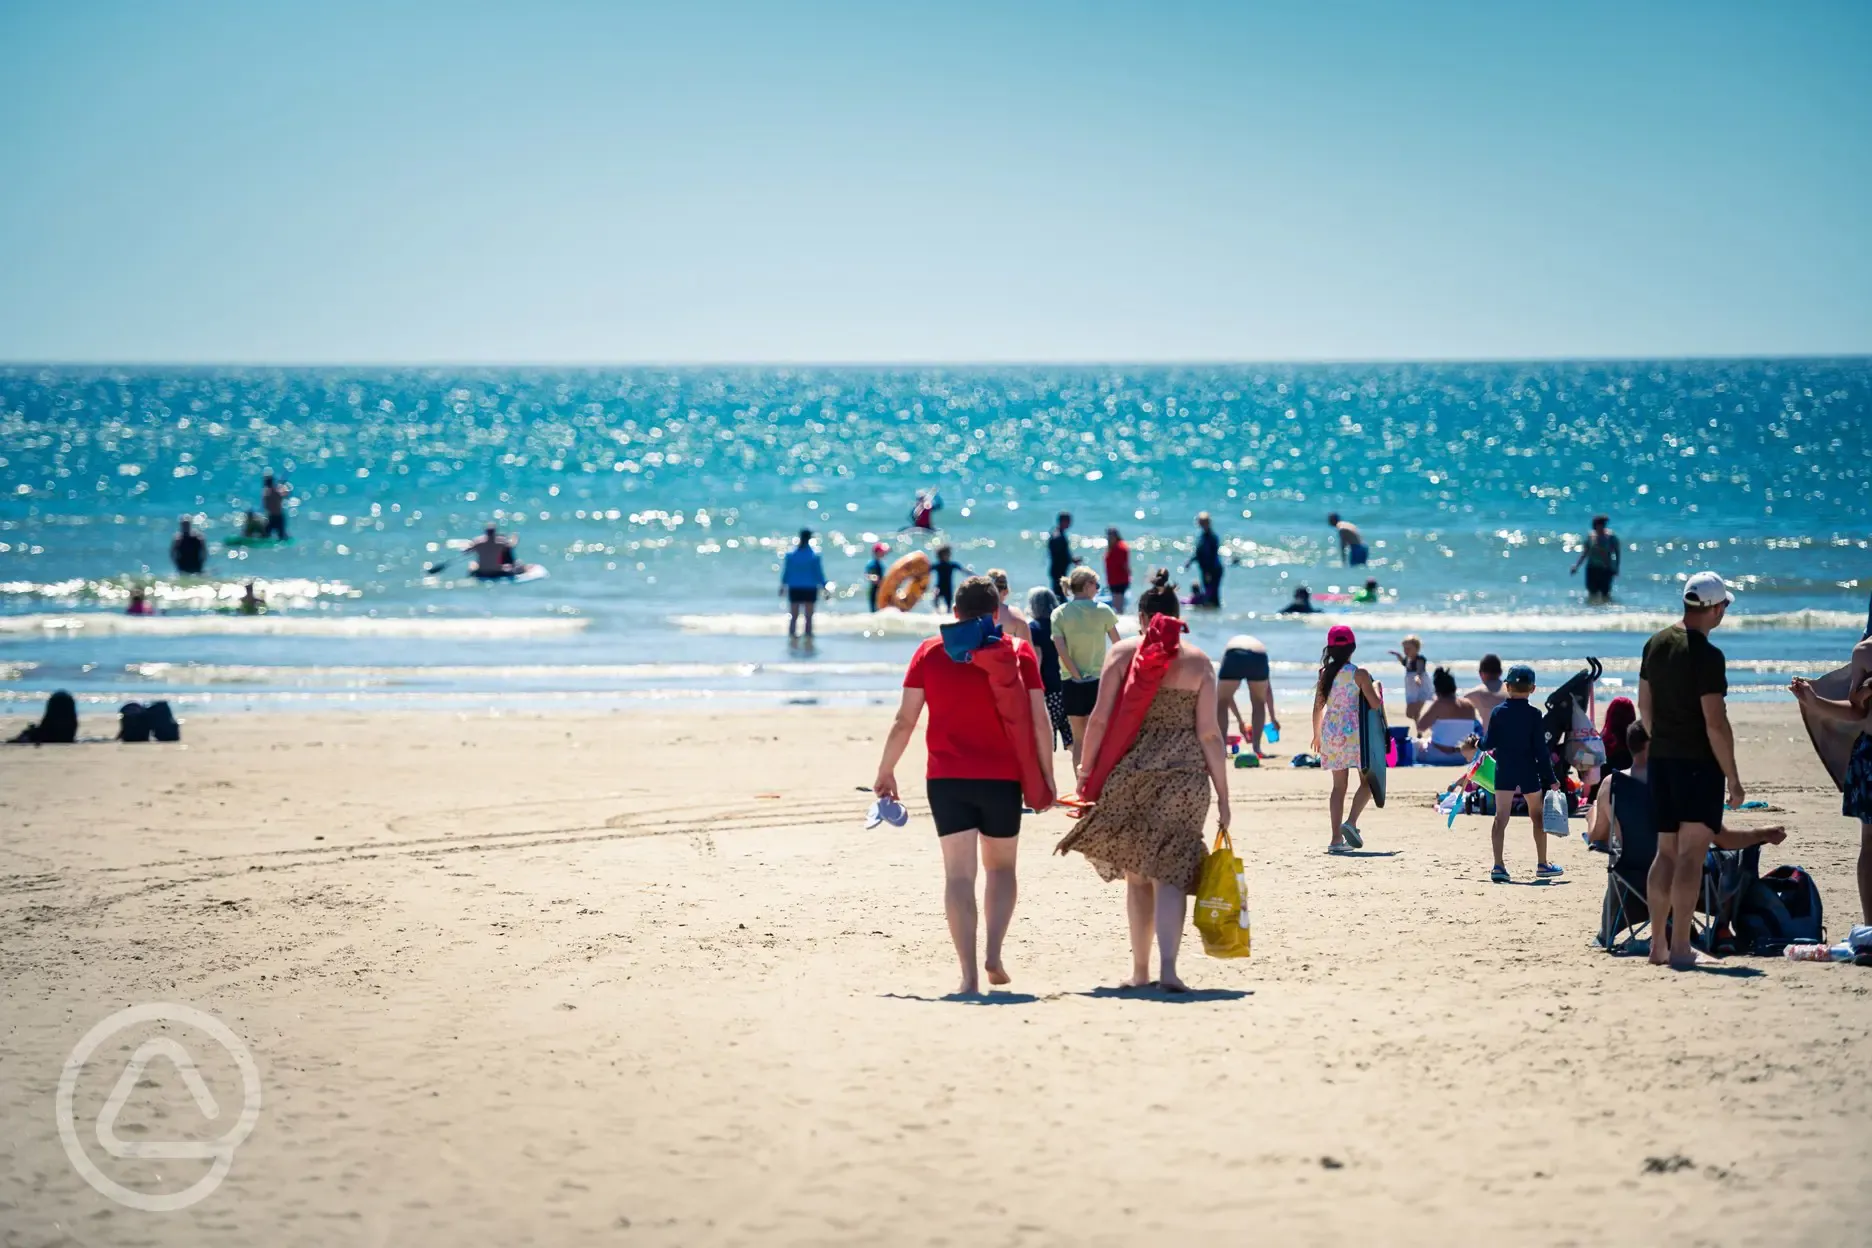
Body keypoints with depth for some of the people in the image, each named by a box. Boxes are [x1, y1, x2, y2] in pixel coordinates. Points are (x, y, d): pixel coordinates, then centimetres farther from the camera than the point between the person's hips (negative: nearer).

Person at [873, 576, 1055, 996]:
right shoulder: (1018, 652, 1)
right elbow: (1039, 722, -3)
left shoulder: (930, 653, 2)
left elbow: (904, 720, 1)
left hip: (947, 778, 0)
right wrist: (1047, 777, 4)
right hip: (1003, 777, 0)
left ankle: (969, 974, -9)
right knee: (1001, 867, 18)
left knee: (959, 873, 0)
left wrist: (885, 772, 10)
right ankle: (994, 953, 0)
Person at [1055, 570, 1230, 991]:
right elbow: (1209, 734, 1)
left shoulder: (1123, 653, 2)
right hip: (1183, 773, -1)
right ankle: (1167, 966, -20)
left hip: (1129, 772, 1)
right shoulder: (1197, 661, 3)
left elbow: (1100, 719, -2)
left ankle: (1140, 970, 19)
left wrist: (1086, 772, 6)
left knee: (1136, 874, 13)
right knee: (1169, 872, -3)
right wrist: (1222, 795, 5)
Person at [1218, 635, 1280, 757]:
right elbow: (1268, 690, 46)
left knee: (1221, 703, 17)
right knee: (1259, 703, 26)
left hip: (1234, 656, -1)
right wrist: (1272, 717, 57)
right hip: (1258, 657, 2)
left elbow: (1226, 695, 39)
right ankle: (1256, 748, 21)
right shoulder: (1258, 644, 42)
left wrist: (1239, 720, 47)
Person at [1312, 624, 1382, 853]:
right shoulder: (1359, 674, -8)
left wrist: (1316, 735, 20)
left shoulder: (1325, 673, 5)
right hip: (1353, 731, -4)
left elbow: (1318, 707, 7)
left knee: (1338, 786, 9)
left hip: (1330, 732, 5)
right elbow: (1375, 704, -9)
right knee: (1367, 781, 7)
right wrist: (1376, 687, 12)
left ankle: (1336, 839, 4)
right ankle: (1351, 822, -15)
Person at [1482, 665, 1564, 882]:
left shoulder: (1498, 712, -3)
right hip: (1528, 774, -1)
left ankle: (1498, 866, -14)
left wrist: (1482, 741, 21)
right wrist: (1550, 778, -3)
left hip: (1504, 772, 1)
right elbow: (1541, 749, -8)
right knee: (1538, 817, 15)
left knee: (1501, 818, -2)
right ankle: (1542, 864, 23)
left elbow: (1488, 744, -3)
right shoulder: (1533, 714, -8)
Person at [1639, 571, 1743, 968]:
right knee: (1691, 853, -6)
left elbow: (1644, 705, 15)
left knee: (1666, 852, 14)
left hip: (1662, 759, 8)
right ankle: (1680, 947, -8)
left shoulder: (1656, 644, 7)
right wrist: (1733, 779, -13)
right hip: (1699, 763, -8)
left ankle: (1658, 944, 18)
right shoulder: (1707, 656, -17)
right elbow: (1715, 724, -19)